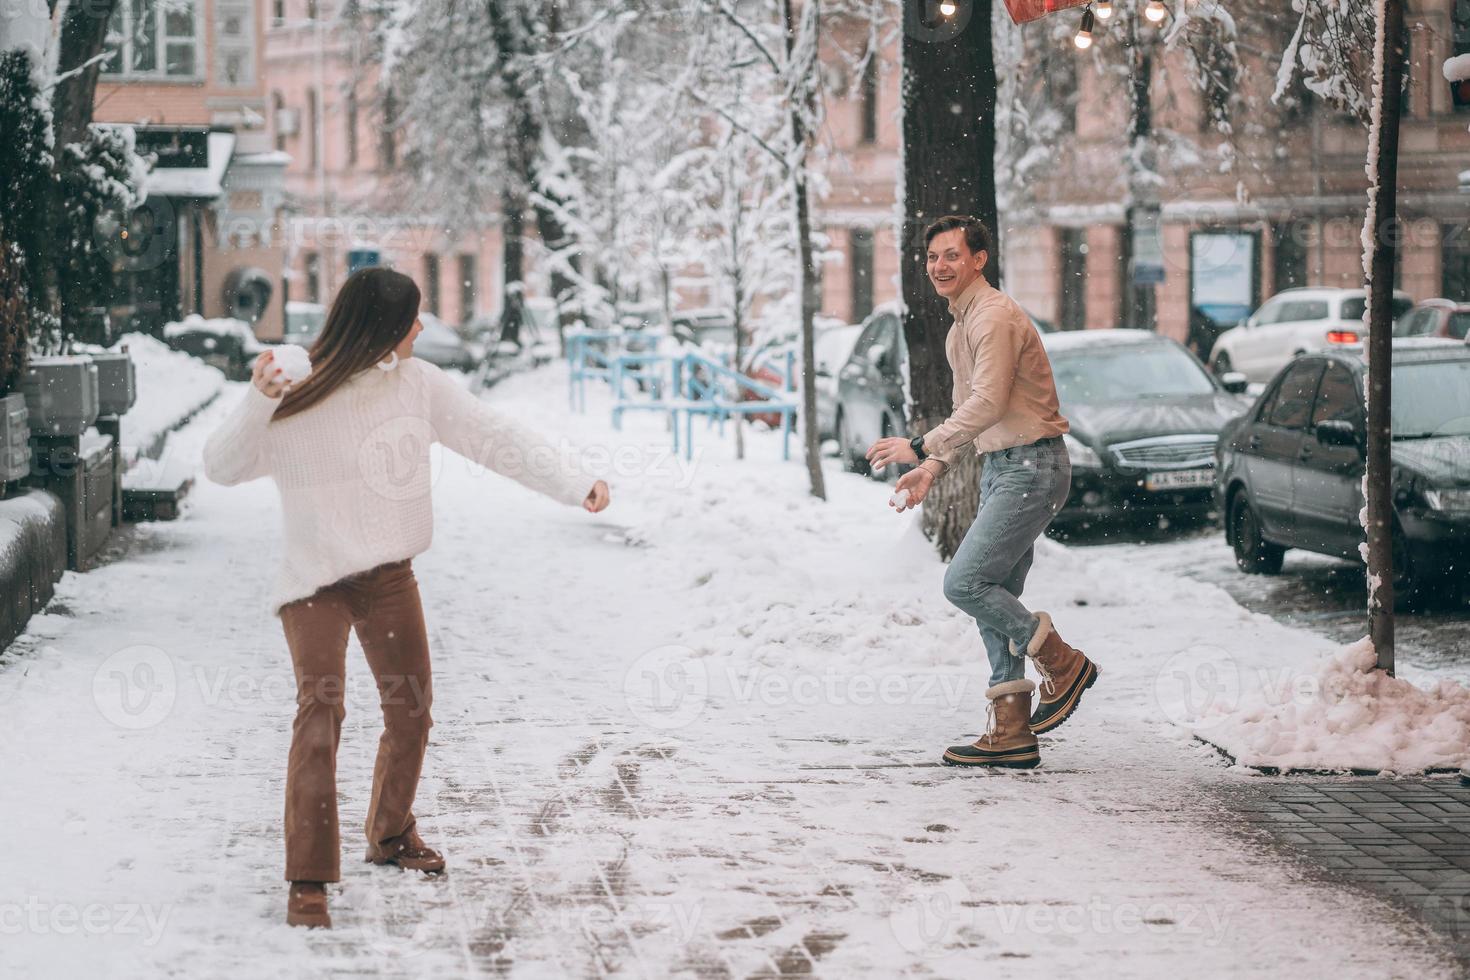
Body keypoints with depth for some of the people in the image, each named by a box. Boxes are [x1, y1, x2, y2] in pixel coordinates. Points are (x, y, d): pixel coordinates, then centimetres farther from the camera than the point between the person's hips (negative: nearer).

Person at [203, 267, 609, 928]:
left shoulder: (416, 383, -4)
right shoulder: (298, 396, -15)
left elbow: (493, 437, 0)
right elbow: (222, 467, -11)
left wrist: (572, 483, -9)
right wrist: (258, 403, -28)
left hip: (390, 576, 5)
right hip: (314, 581, -5)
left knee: (410, 711, 14)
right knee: (320, 710, -20)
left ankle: (391, 835, 40)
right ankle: (308, 880, -18)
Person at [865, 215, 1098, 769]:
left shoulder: (995, 317, -15)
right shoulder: (960, 328, 17)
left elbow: (988, 405, -25)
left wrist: (921, 447, -24)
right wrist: (933, 468, 15)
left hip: (1031, 467, -10)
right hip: (998, 468, 10)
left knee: (964, 583, -15)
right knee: (994, 598, 7)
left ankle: (1061, 662, 0)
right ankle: (1011, 734, 9)